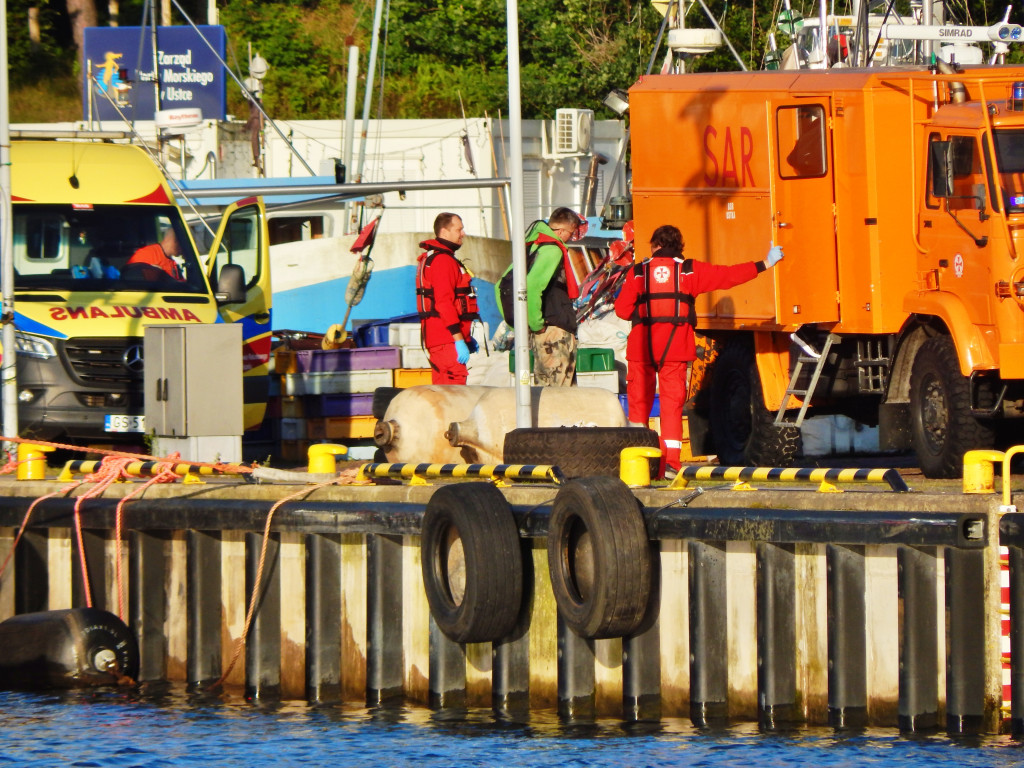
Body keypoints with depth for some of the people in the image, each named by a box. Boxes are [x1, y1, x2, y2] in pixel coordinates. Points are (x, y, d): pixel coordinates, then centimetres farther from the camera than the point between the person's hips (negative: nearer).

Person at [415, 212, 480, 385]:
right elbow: (444, 302, -21)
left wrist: (466, 337, 25)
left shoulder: (430, 258, 21)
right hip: (448, 338, -11)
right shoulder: (443, 260, -14)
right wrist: (459, 340, -23)